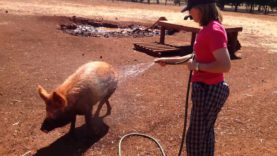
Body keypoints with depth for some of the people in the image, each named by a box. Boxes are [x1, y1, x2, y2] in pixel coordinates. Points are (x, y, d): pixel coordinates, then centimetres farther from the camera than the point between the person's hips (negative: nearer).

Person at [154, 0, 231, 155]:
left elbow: (225, 65, -27)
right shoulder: (209, 29, 10)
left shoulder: (214, 31, -21)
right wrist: (169, 60, 16)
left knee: (197, 137, 6)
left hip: (209, 91, -10)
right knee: (204, 134, 24)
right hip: (207, 89, 10)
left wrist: (197, 66, -17)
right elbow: (198, 56, 19)